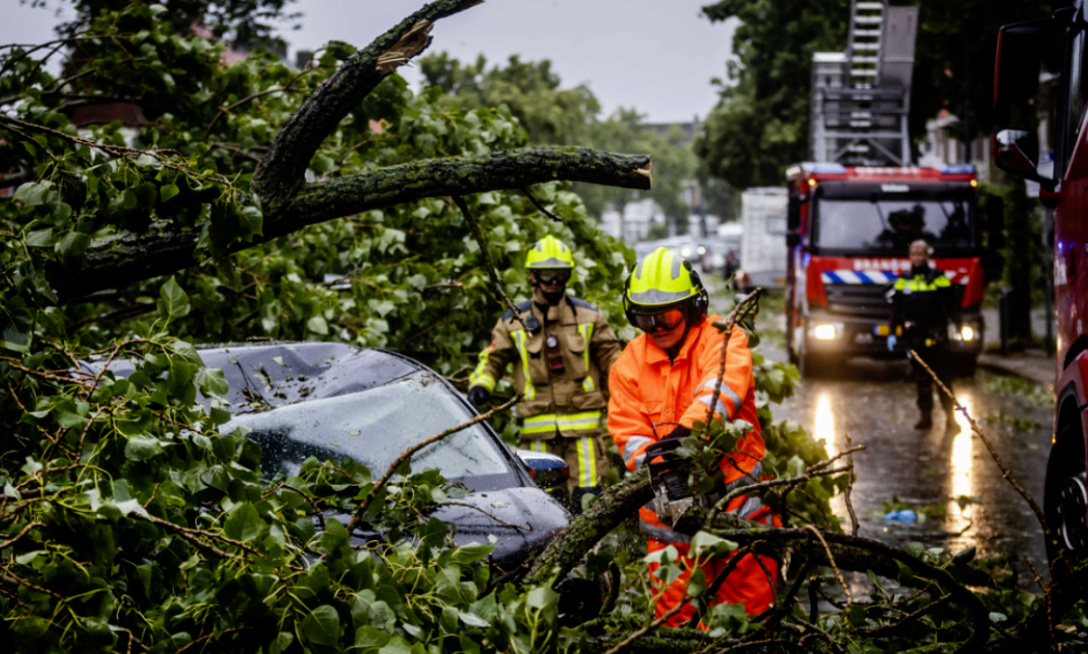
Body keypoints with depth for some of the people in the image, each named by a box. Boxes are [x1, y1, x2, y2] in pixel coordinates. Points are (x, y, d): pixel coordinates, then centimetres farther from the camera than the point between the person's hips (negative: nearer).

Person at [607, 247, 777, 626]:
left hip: (736, 496, -2)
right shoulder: (629, 365, 6)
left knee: (751, 608, 5)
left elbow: (723, 384, -24)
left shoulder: (722, 339, -3)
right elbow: (629, 435, -2)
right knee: (677, 619, 3)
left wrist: (687, 429, -42)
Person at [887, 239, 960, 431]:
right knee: (921, 379, 5)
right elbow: (896, 309, 14)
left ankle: (950, 416, 0)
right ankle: (926, 415, 10)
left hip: (936, 335, -3)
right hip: (914, 336, 3)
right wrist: (893, 333, 7)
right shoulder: (903, 280, 11)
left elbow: (953, 304, 4)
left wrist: (959, 329, 0)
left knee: (942, 376, -3)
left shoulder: (938, 277, 3)